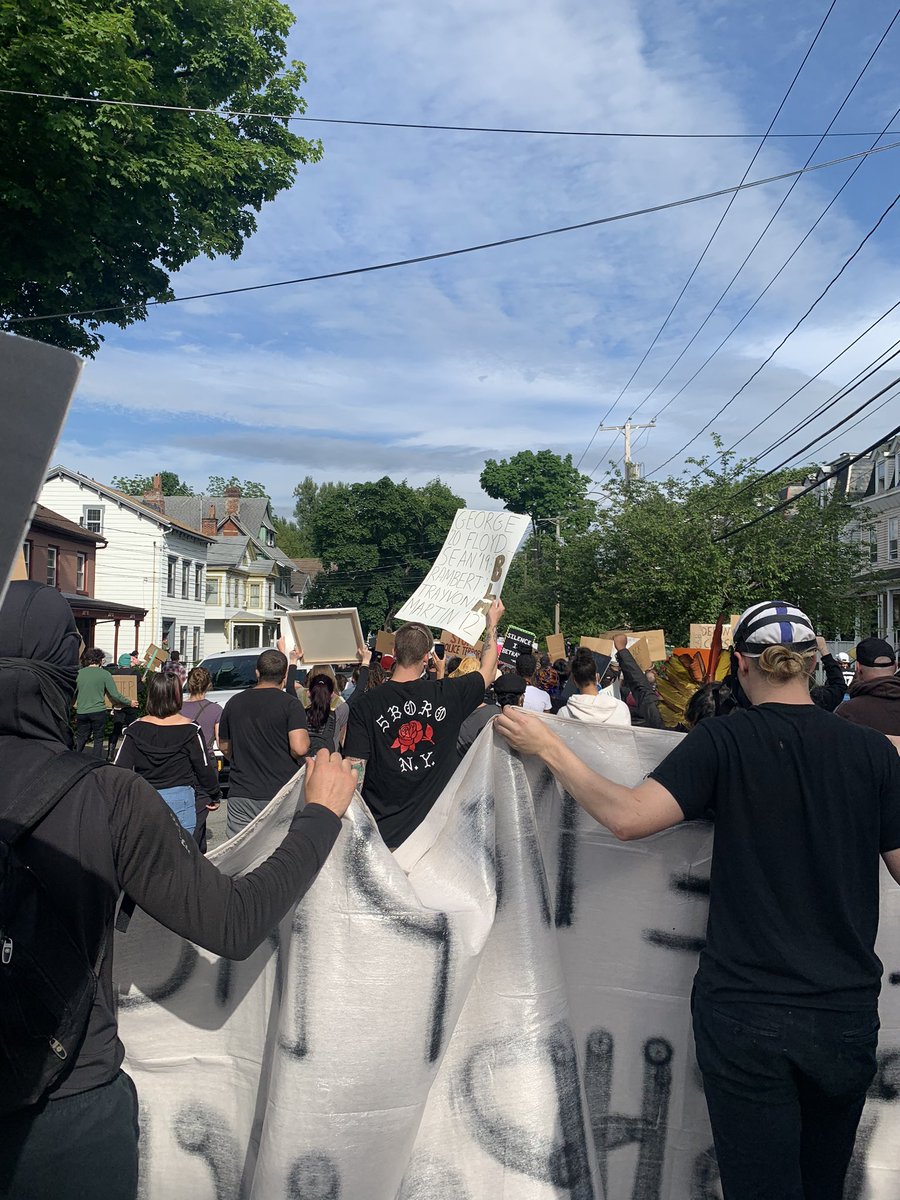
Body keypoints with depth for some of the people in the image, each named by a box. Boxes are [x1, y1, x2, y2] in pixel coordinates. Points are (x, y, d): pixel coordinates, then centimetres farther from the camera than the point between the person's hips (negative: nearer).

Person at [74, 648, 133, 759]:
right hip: (98, 712, -2)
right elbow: (115, 695, -6)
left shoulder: (78, 673, 2)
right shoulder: (104, 674, -5)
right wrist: (129, 702, 8)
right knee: (98, 739, 9)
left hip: (81, 712, 3)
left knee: (80, 739, 14)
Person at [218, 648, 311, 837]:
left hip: (240, 795, 4)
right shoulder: (290, 704, -8)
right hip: (281, 792, -4)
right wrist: (306, 736, 3)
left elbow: (224, 747, 18)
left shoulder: (234, 702, 8)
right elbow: (299, 748, -18)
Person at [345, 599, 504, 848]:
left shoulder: (364, 706, -10)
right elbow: (488, 671, 13)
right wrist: (492, 622, 26)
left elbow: (355, 773, -12)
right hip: (435, 825, 1)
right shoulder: (448, 694, -7)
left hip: (383, 830, -1)